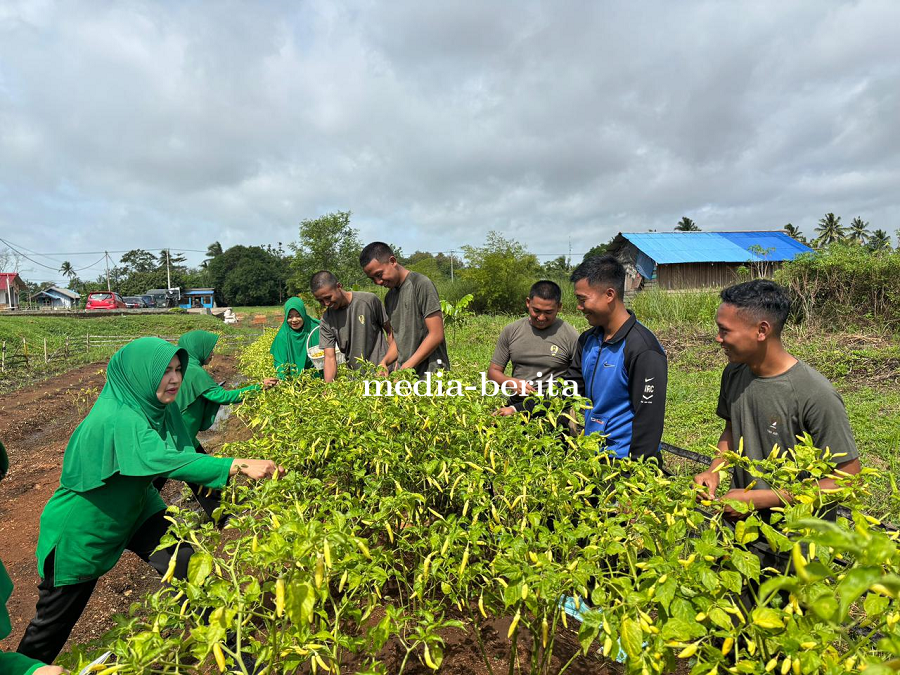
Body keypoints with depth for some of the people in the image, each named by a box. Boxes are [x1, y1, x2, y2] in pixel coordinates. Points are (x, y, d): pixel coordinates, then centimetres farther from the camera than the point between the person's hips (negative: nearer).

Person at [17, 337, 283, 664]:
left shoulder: (161, 407, -11)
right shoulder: (117, 419, -34)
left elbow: (186, 455, -8)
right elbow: (167, 460, -46)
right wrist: (239, 465, -53)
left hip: (137, 508, 6)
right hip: (83, 526, -6)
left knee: (186, 568, -4)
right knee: (57, 616, 14)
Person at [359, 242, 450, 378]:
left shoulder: (421, 284, -9)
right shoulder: (389, 298, 14)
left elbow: (436, 335, -13)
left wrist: (407, 367, -15)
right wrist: (385, 362, -1)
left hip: (430, 372, -6)